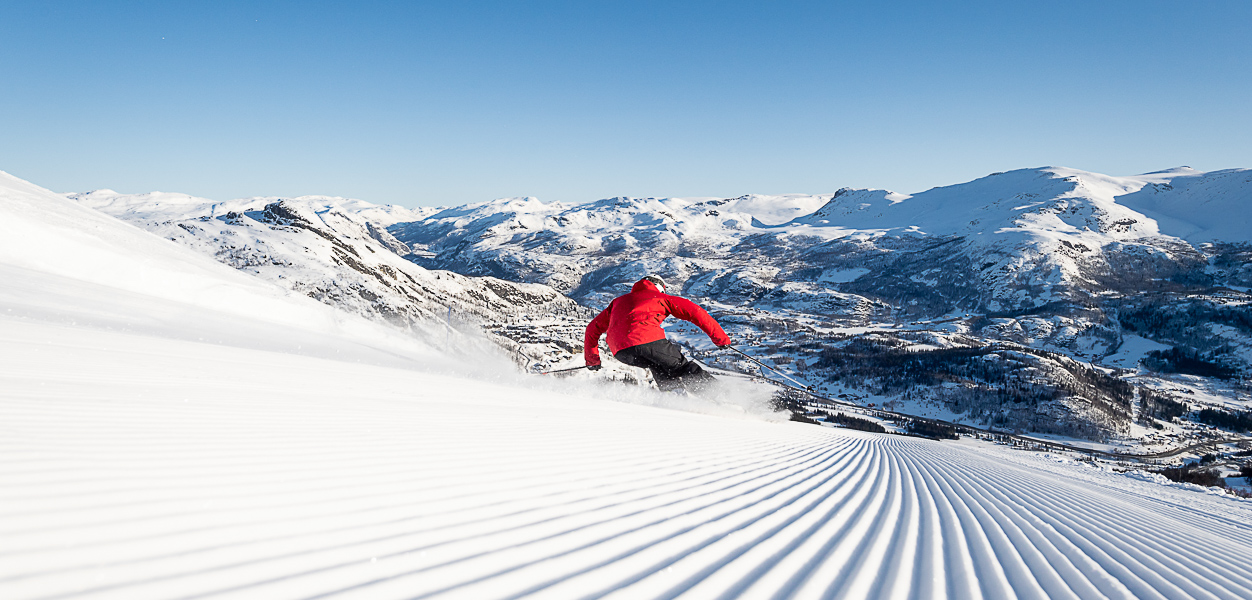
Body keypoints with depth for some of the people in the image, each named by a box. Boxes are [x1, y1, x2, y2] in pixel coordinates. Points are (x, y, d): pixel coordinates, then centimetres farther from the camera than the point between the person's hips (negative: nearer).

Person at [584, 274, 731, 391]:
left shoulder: (618, 301, 36)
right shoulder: (660, 297, 26)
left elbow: (593, 329, 35)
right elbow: (694, 311, 18)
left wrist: (592, 360, 44)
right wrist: (720, 337, 20)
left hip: (621, 352, 4)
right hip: (648, 339, -4)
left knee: (658, 366, 27)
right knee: (684, 369, 8)